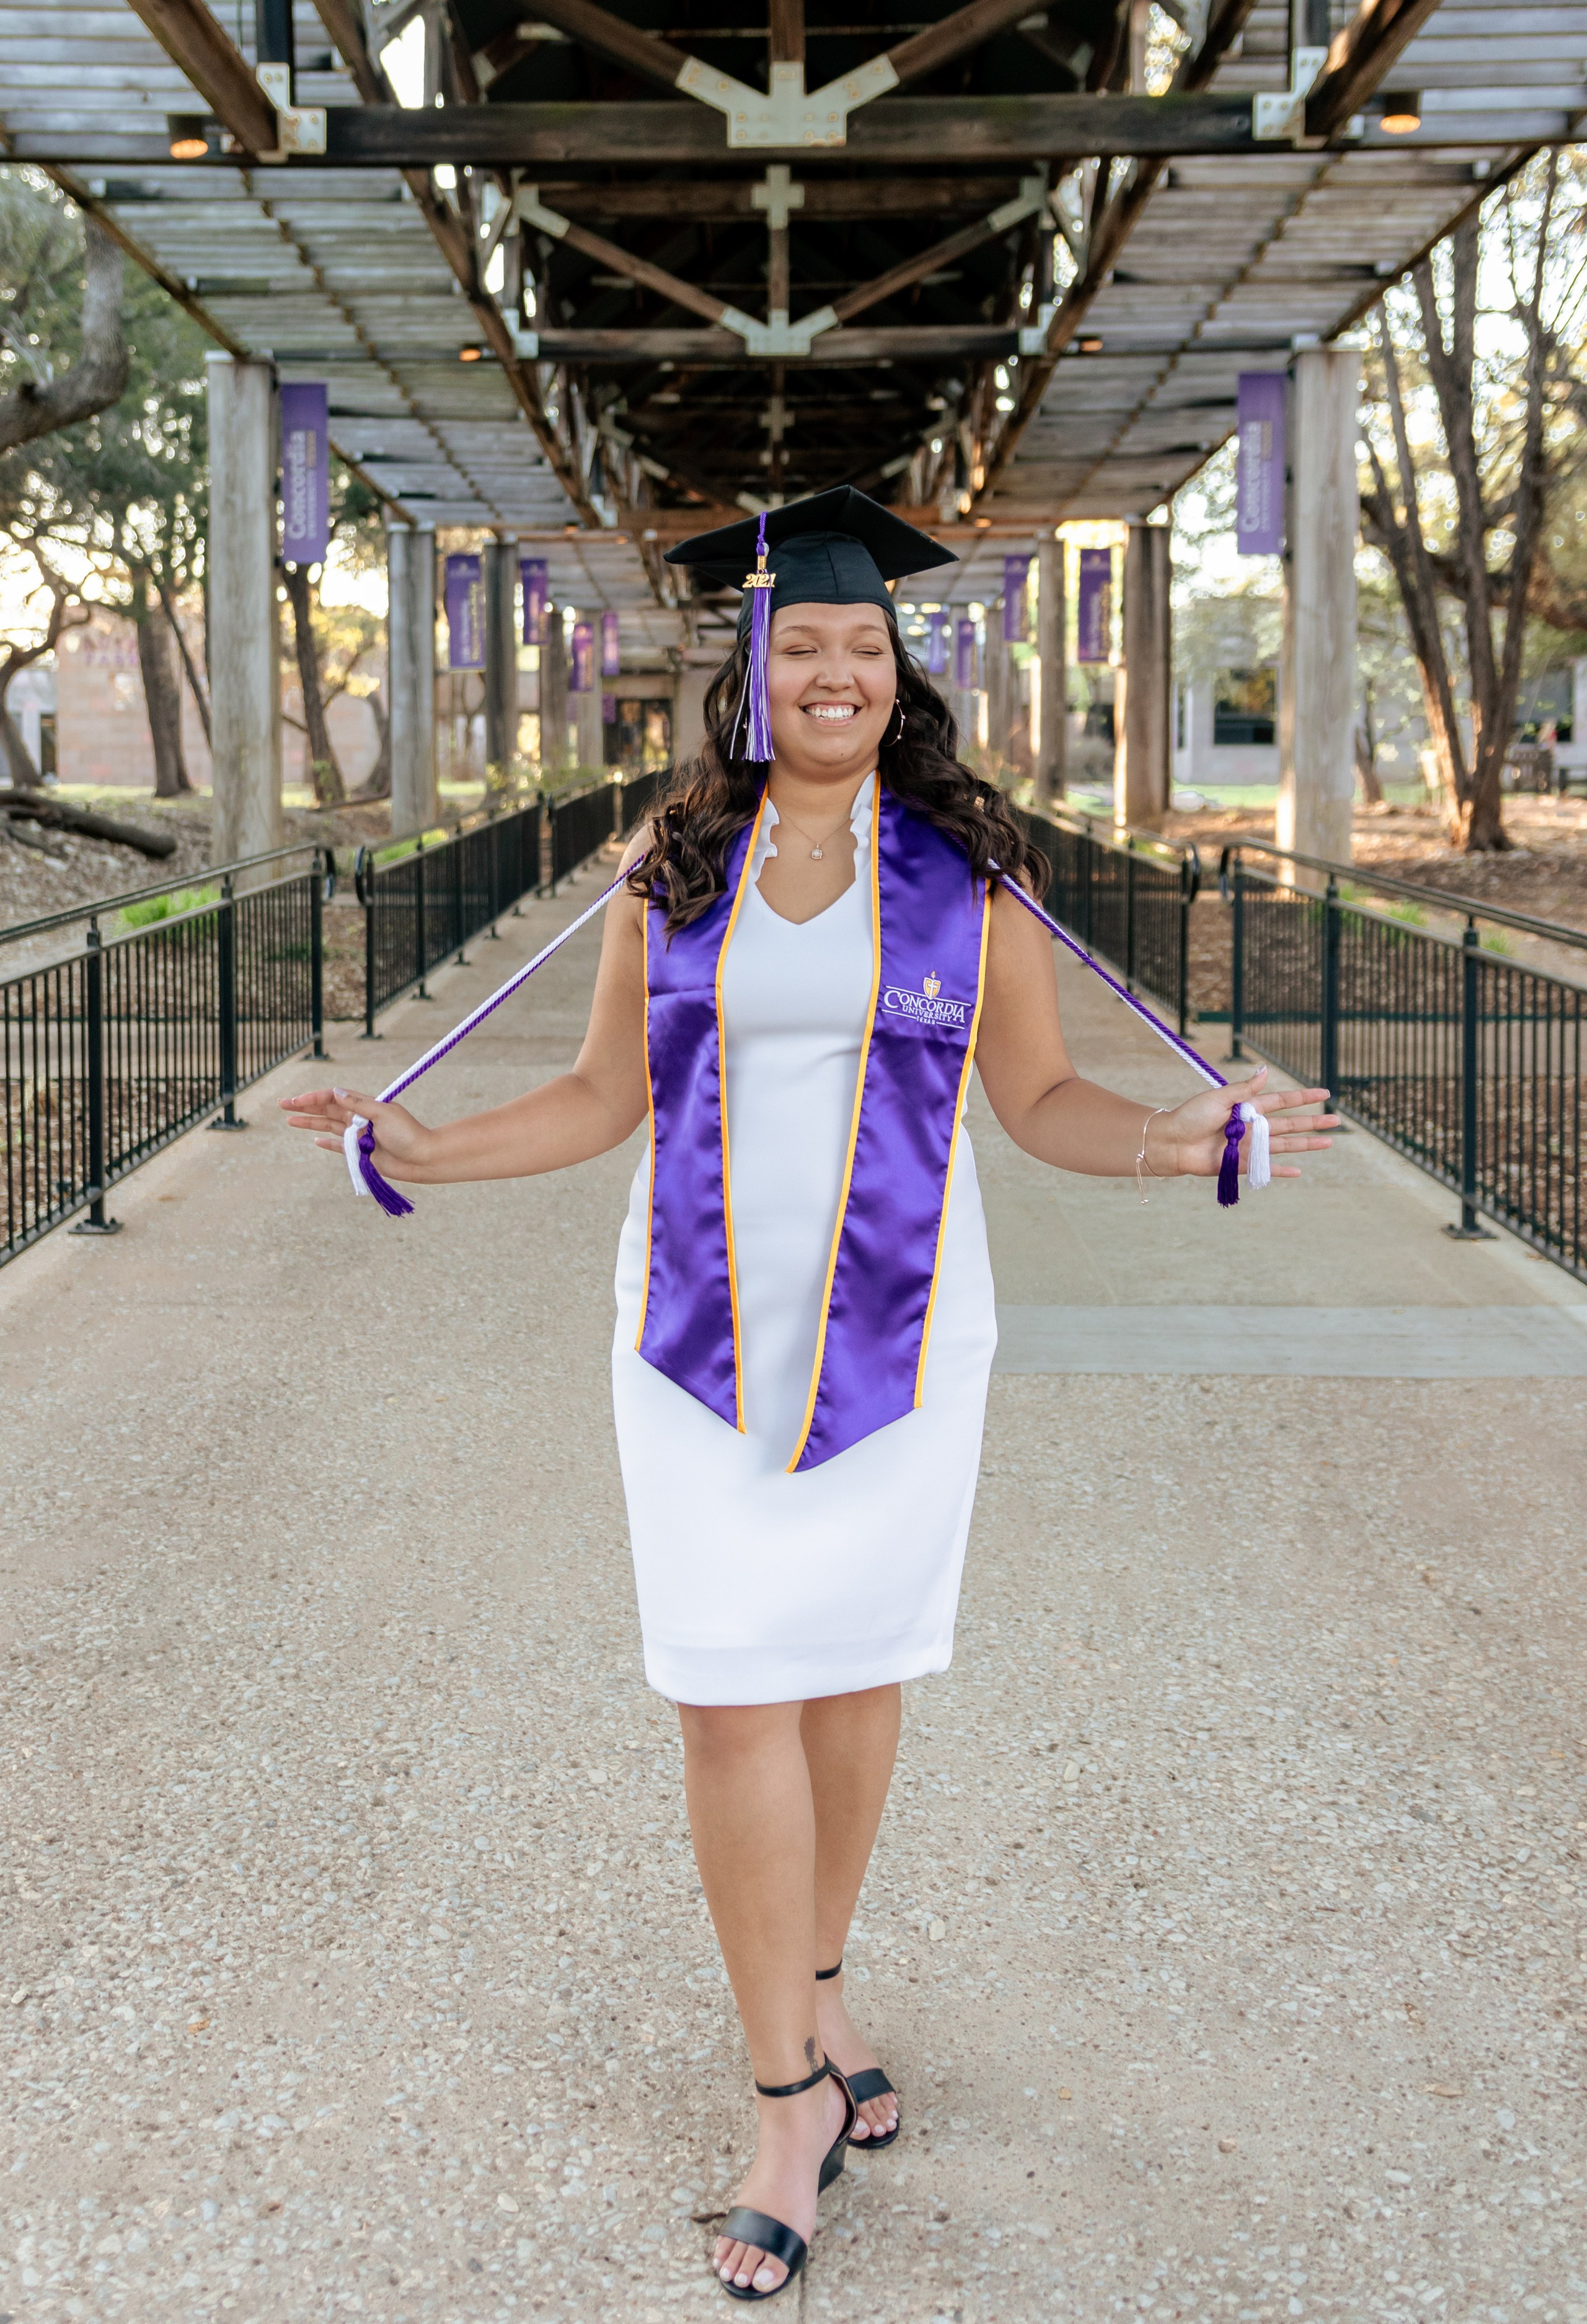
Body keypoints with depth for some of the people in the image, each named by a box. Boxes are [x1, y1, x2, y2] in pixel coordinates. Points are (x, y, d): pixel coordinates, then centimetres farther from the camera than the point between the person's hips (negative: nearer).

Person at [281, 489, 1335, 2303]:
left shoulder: (966, 866, 0)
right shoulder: (674, 863, 3)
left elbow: (1039, 1097, 2)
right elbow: (606, 1095, 7)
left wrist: (1164, 1139, -15)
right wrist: (432, 1153, -4)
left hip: (894, 1328, 0)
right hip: (709, 1332, 0)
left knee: (856, 1661, 11)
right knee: (730, 1692, -2)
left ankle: (809, 1987, 34)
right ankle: (795, 2087, 8)